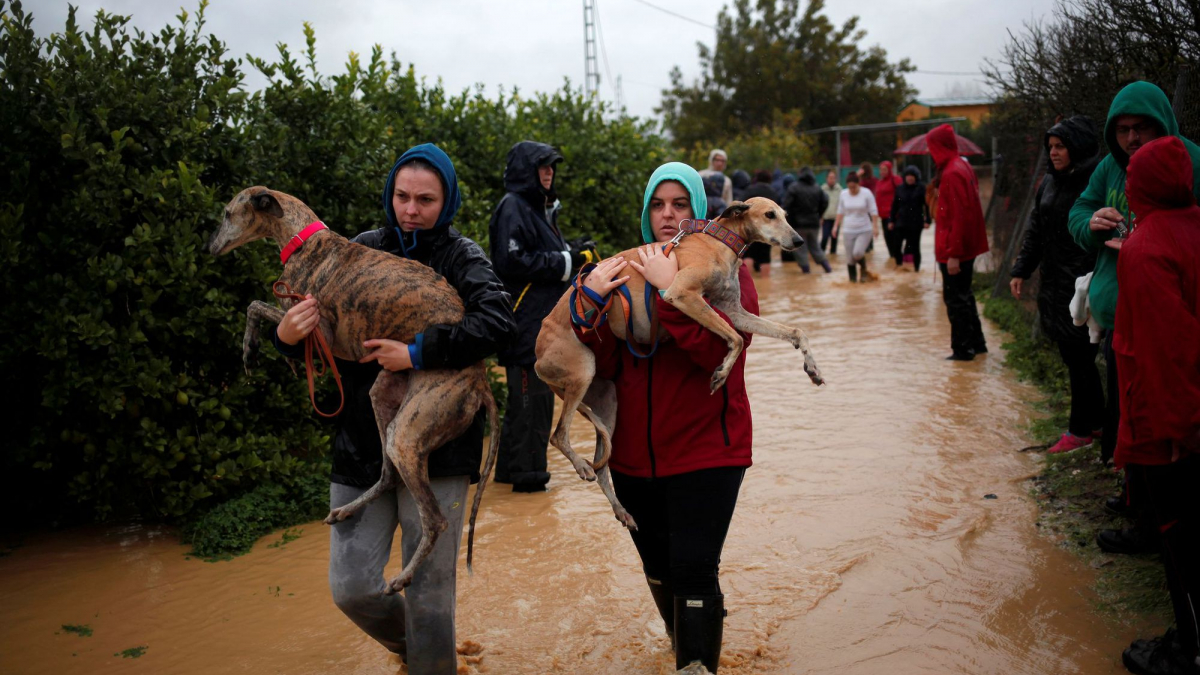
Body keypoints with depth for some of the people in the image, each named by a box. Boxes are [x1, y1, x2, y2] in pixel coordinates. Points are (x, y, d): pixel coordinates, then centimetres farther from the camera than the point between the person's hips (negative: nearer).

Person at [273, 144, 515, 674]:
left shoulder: (460, 256, -4)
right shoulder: (361, 251, 5)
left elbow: (498, 321, -22)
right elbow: (323, 341, 8)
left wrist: (418, 353, -26)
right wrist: (288, 337, -14)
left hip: (436, 445, -3)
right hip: (362, 444, 3)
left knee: (427, 593, 3)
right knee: (352, 590, 7)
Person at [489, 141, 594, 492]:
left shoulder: (540, 208, 20)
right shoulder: (513, 207, -10)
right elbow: (512, 262, -20)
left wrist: (574, 252, 4)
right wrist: (565, 261, -17)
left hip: (543, 321, 10)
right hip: (525, 321, -10)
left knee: (538, 396, 13)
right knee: (529, 396, -6)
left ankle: (512, 466, 22)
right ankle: (526, 472, 1)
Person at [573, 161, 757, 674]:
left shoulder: (726, 271, -3)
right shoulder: (625, 271, 6)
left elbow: (720, 351, -22)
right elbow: (607, 366, -3)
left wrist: (670, 291, -27)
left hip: (705, 450, -4)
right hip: (635, 453, 5)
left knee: (693, 572, -11)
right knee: (658, 569, 19)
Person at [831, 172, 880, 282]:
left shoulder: (866, 193, -8)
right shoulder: (843, 194, 0)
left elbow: (873, 211, -6)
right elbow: (840, 211, 11)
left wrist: (875, 227, -12)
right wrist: (836, 226, 7)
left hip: (864, 230, -3)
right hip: (848, 231, 3)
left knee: (857, 253, -21)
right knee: (850, 258, 2)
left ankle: (864, 270, 8)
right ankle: (852, 280, 15)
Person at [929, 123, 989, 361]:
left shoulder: (952, 173, -19)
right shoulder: (962, 167, 11)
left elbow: (958, 216, -23)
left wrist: (953, 254, -22)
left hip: (955, 249, -10)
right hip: (967, 246, 10)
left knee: (956, 299, -1)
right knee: (964, 296, 19)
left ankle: (963, 349, 6)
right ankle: (976, 343, 28)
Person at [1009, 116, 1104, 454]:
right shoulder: (1049, 183, 12)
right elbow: (1035, 230, 18)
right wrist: (1021, 270, 14)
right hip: (1055, 284, 8)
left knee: (1079, 358, -2)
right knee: (1073, 356, 12)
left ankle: (1080, 429, 8)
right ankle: (1095, 420, 23)